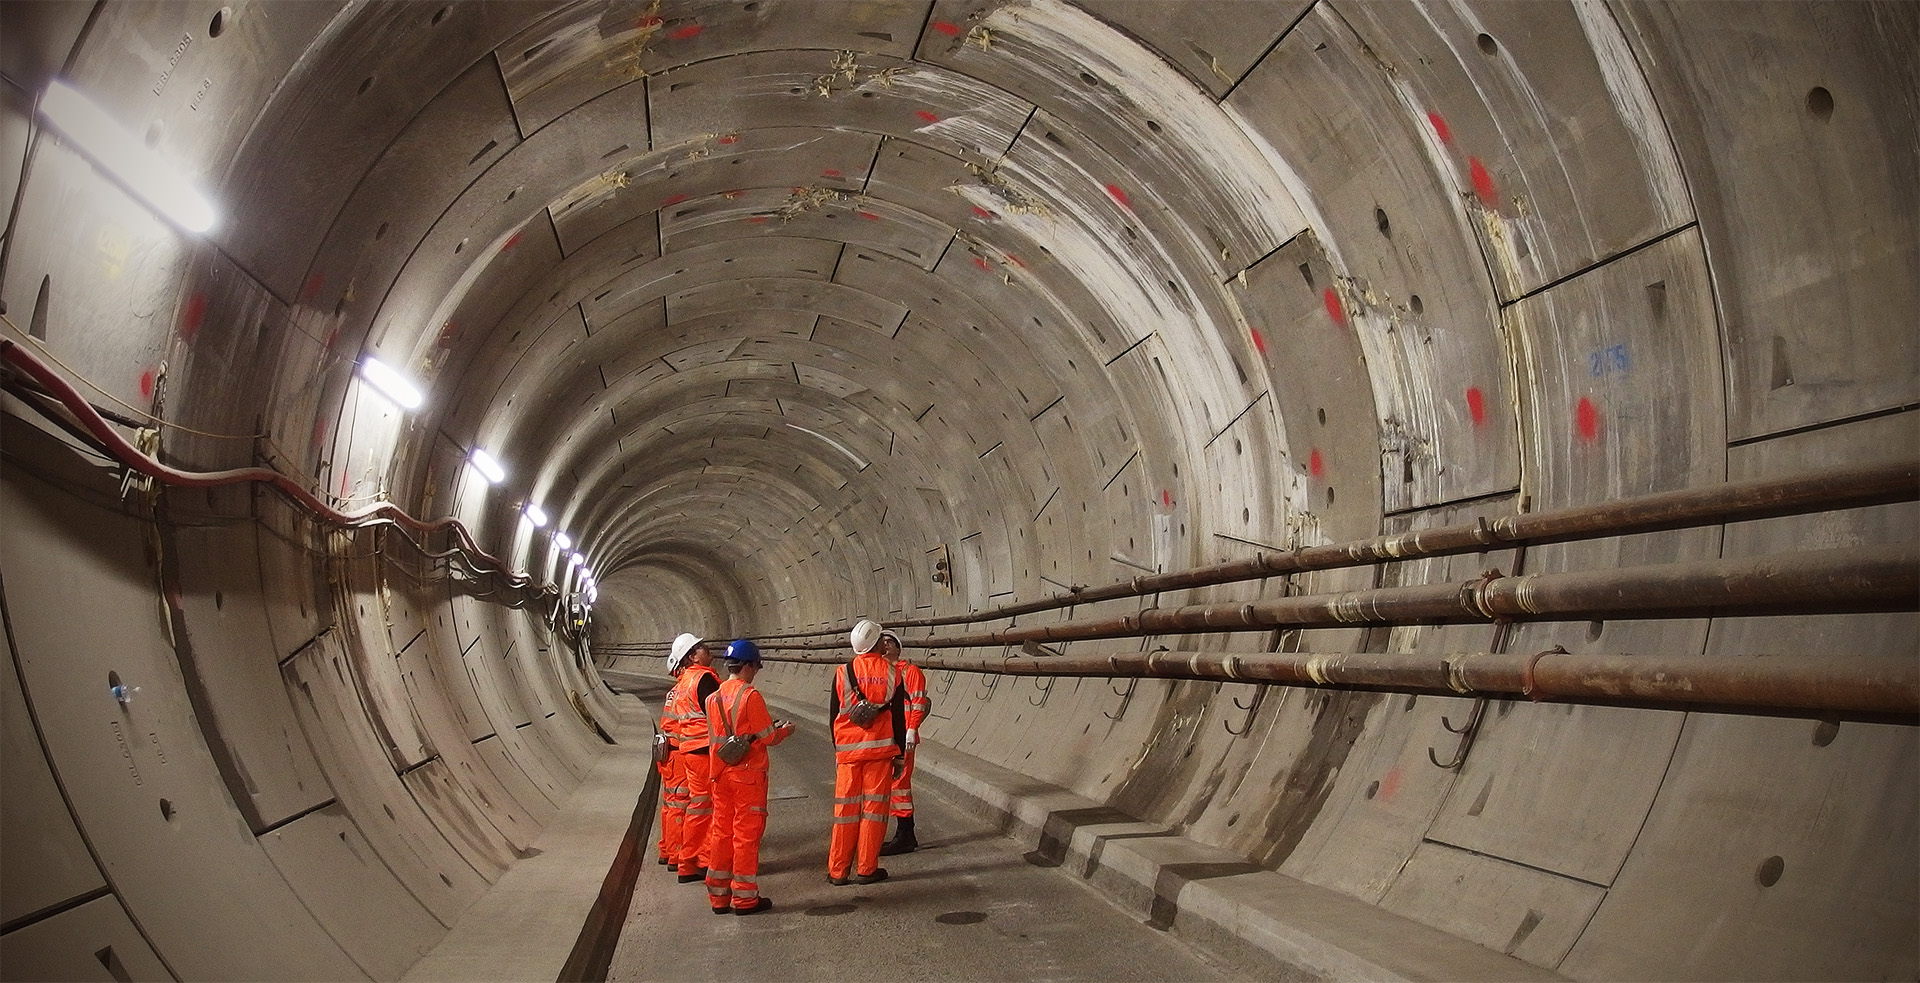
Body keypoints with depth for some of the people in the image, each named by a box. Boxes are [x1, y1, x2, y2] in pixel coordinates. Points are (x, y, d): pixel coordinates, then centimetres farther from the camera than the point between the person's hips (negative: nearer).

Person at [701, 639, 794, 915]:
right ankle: (745, 897, 6)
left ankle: (719, 896, 18)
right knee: (747, 833, 1)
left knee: (721, 832, 12)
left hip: (721, 774, 6)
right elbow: (767, 738, -12)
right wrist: (784, 730, 9)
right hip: (748, 772, -6)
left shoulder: (713, 697, 6)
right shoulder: (750, 695, -15)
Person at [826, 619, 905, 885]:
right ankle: (866, 869, 6)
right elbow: (898, 716, -1)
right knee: (874, 808, 5)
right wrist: (899, 754, 7)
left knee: (845, 810, 8)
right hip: (880, 750, -1)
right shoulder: (890, 673, -3)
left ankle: (837, 870, 12)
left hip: (848, 751, 1)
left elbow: (833, 715, 5)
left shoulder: (842, 673, -1)